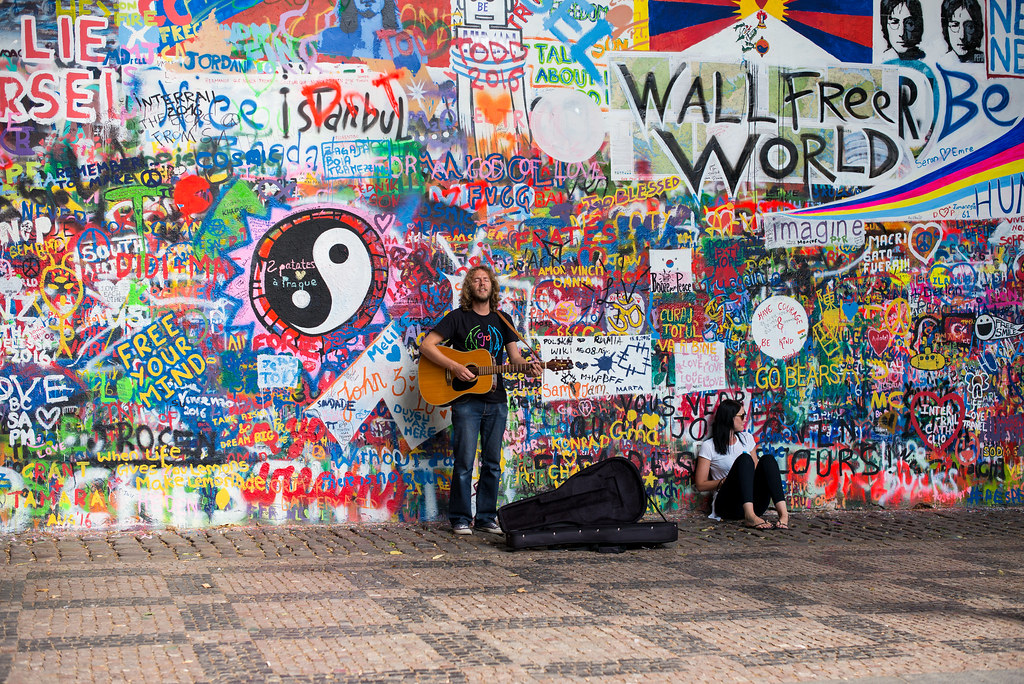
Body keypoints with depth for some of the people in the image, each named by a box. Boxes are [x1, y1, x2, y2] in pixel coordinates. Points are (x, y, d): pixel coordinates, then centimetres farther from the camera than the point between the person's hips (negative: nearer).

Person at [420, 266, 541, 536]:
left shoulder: (502, 321, 13)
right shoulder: (457, 318, -1)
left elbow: (514, 356, 12)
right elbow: (426, 345, -8)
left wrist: (529, 366, -10)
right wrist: (454, 367, -18)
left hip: (496, 402, 5)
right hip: (466, 400, -5)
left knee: (492, 463, 7)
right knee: (464, 462, -5)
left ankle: (486, 518, 16)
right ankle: (460, 519, 5)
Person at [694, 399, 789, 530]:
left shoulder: (747, 438, 20)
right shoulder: (709, 446, 3)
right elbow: (701, 485, 1)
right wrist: (725, 481, -12)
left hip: (753, 503, 5)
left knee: (768, 460, -20)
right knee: (744, 459, -27)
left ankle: (783, 514, -41)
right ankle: (750, 517, -47)